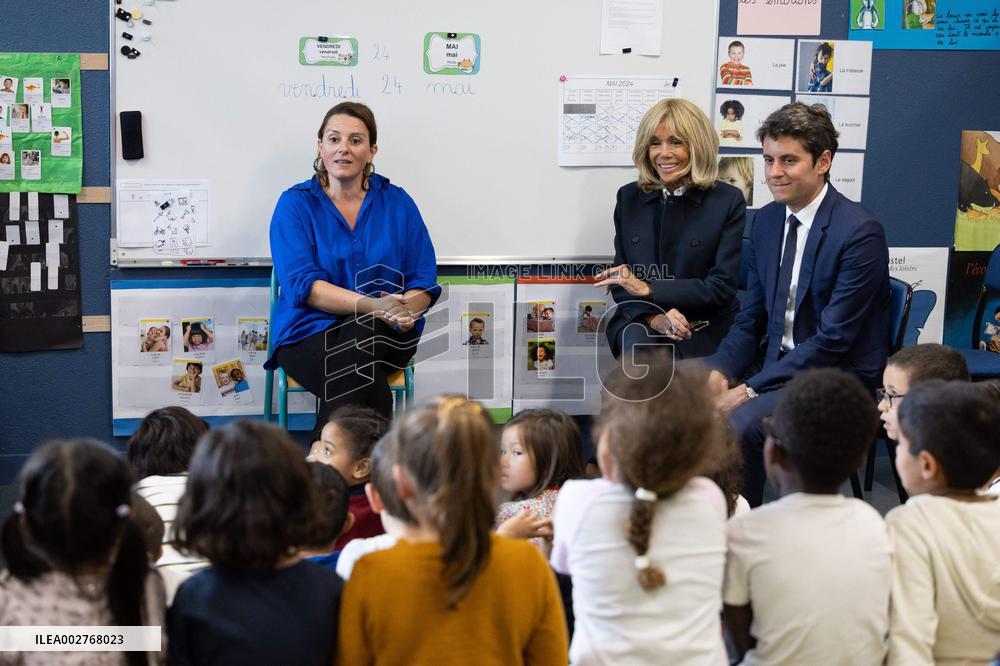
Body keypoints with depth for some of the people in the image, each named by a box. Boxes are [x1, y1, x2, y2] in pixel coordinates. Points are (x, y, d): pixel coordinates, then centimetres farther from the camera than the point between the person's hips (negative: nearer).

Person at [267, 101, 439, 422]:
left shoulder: (397, 202, 10)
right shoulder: (295, 203, 3)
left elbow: (424, 281, 5)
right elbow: (302, 284, -10)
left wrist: (405, 312, -20)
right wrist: (372, 305, -25)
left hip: (390, 335, 3)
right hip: (311, 334, -2)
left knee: (364, 330, -34)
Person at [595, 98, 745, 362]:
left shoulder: (728, 201, -1)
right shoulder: (629, 198, 10)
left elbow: (722, 287, -8)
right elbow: (620, 282, 8)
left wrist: (649, 289, -15)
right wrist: (654, 317, -14)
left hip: (704, 329, -2)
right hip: (640, 319, 3)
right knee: (636, 340, -33)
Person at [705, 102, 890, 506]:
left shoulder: (860, 233, -16)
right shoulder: (766, 220, 8)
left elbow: (833, 340, -19)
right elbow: (750, 319, 12)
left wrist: (750, 390, -21)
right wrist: (719, 372, -9)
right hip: (774, 367, 7)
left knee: (739, 424, -29)